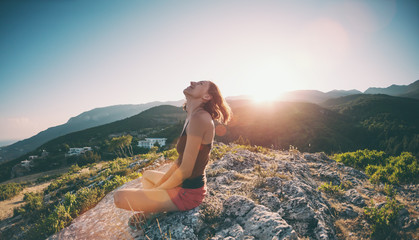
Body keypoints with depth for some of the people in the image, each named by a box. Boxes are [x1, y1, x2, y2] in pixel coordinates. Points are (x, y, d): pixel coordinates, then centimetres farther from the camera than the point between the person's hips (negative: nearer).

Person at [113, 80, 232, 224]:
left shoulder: (199, 117, -24)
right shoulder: (192, 116, 7)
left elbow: (185, 170, -24)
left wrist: (158, 189, -9)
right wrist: (158, 184, 10)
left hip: (188, 193, -10)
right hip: (184, 184, 10)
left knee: (120, 197, -14)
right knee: (147, 175, 33)